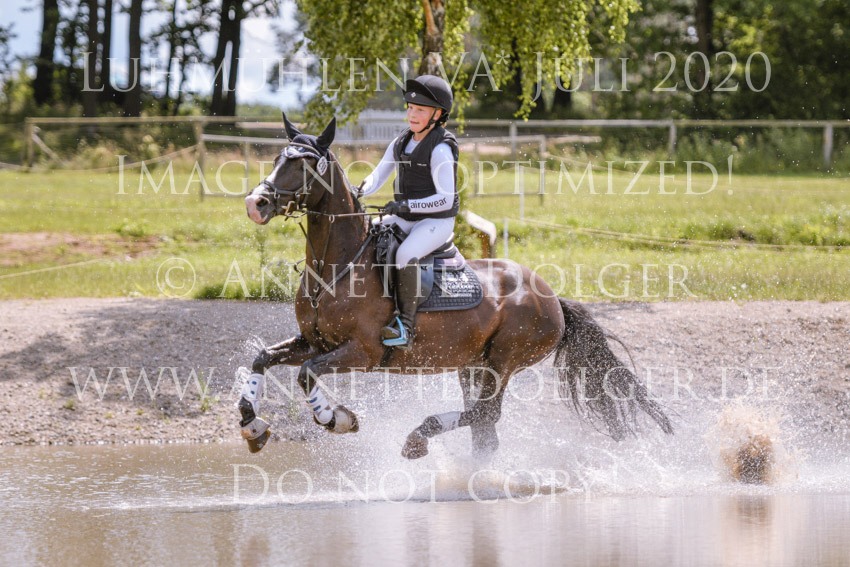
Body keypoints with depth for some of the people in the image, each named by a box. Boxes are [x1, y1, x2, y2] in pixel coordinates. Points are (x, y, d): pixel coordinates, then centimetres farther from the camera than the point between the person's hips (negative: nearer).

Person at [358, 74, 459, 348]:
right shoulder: (400, 143, 8)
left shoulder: (440, 150, -16)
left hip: (437, 222, -8)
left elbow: (445, 199, -20)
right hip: (405, 219, 8)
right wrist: (359, 192, -11)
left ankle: (405, 327, -31)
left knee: (405, 254, -34)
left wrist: (408, 205, -31)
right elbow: (378, 176, 10)